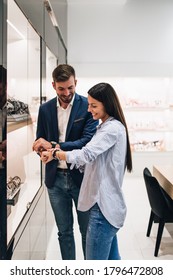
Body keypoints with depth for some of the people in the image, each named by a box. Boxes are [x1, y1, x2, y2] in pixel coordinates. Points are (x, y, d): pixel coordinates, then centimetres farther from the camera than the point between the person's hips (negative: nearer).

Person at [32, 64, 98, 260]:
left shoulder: (87, 106, -8)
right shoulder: (45, 109, 4)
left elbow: (88, 141, -17)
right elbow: (40, 142, 9)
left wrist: (54, 146, -24)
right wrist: (44, 152, -14)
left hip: (81, 176, -3)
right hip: (55, 178, 3)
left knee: (87, 230, 12)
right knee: (64, 231, 16)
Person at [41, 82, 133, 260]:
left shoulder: (113, 128, -14)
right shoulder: (106, 127, 19)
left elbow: (86, 154, -25)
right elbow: (90, 162, 16)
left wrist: (55, 153, -10)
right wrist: (58, 154, 4)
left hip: (104, 206, -10)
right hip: (105, 203, 10)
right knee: (112, 258, 20)